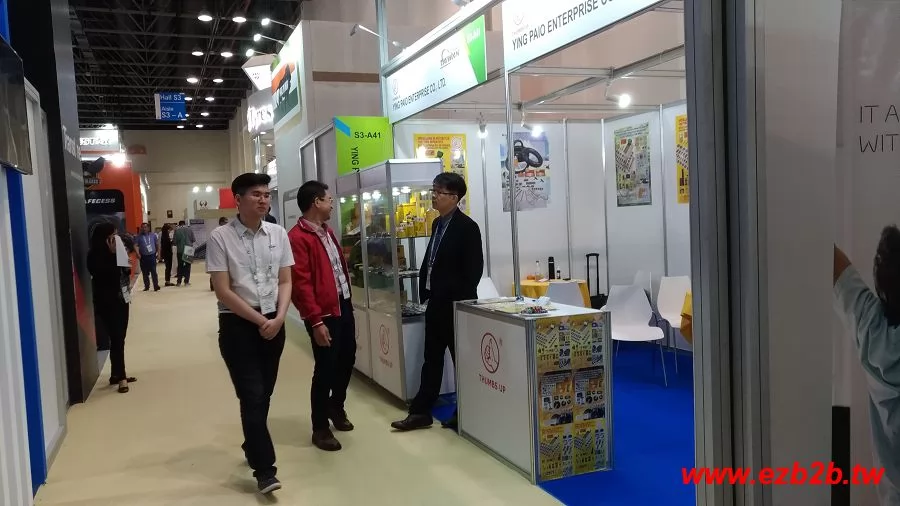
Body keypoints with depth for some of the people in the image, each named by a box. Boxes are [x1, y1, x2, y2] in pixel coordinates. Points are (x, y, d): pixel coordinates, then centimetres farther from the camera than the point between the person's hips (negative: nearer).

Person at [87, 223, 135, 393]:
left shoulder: (115, 251, 10)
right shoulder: (95, 256, -11)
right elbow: (104, 274, -24)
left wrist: (127, 268, -3)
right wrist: (111, 254, -23)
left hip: (122, 299, 7)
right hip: (108, 302, -7)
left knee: (120, 339, 11)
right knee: (116, 339, -6)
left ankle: (117, 374, 19)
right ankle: (120, 376, 1)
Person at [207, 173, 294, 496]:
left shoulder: (278, 234, 3)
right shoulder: (220, 238, -9)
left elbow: (285, 282, 6)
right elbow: (223, 291, -11)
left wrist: (278, 317, -10)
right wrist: (259, 321, -12)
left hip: (274, 323, 4)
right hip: (237, 324, -4)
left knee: (263, 393, 14)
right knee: (252, 395, -5)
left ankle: (252, 448, 37)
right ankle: (264, 469, 2)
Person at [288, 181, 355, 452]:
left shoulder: (327, 231, 14)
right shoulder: (298, 237, -16)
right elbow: (301, 283, -20)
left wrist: (347, 300, 18)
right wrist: (316, 321, -21)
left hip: (344, 306, 9)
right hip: (324, 313, -9)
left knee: (347, 359, 18)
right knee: (325, 368, 0)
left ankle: (336, 407, 40)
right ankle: (320, 428, 15)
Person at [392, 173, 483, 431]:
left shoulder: (467, 227, -14)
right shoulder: (438, 224, 11)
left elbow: (474, 269, -16)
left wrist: (461, 300, -16)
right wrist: (425, 291, 10)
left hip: (456, 305, -8)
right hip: (436, 303, 8)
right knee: (432, 358, 13)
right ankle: (421, 412, 20)